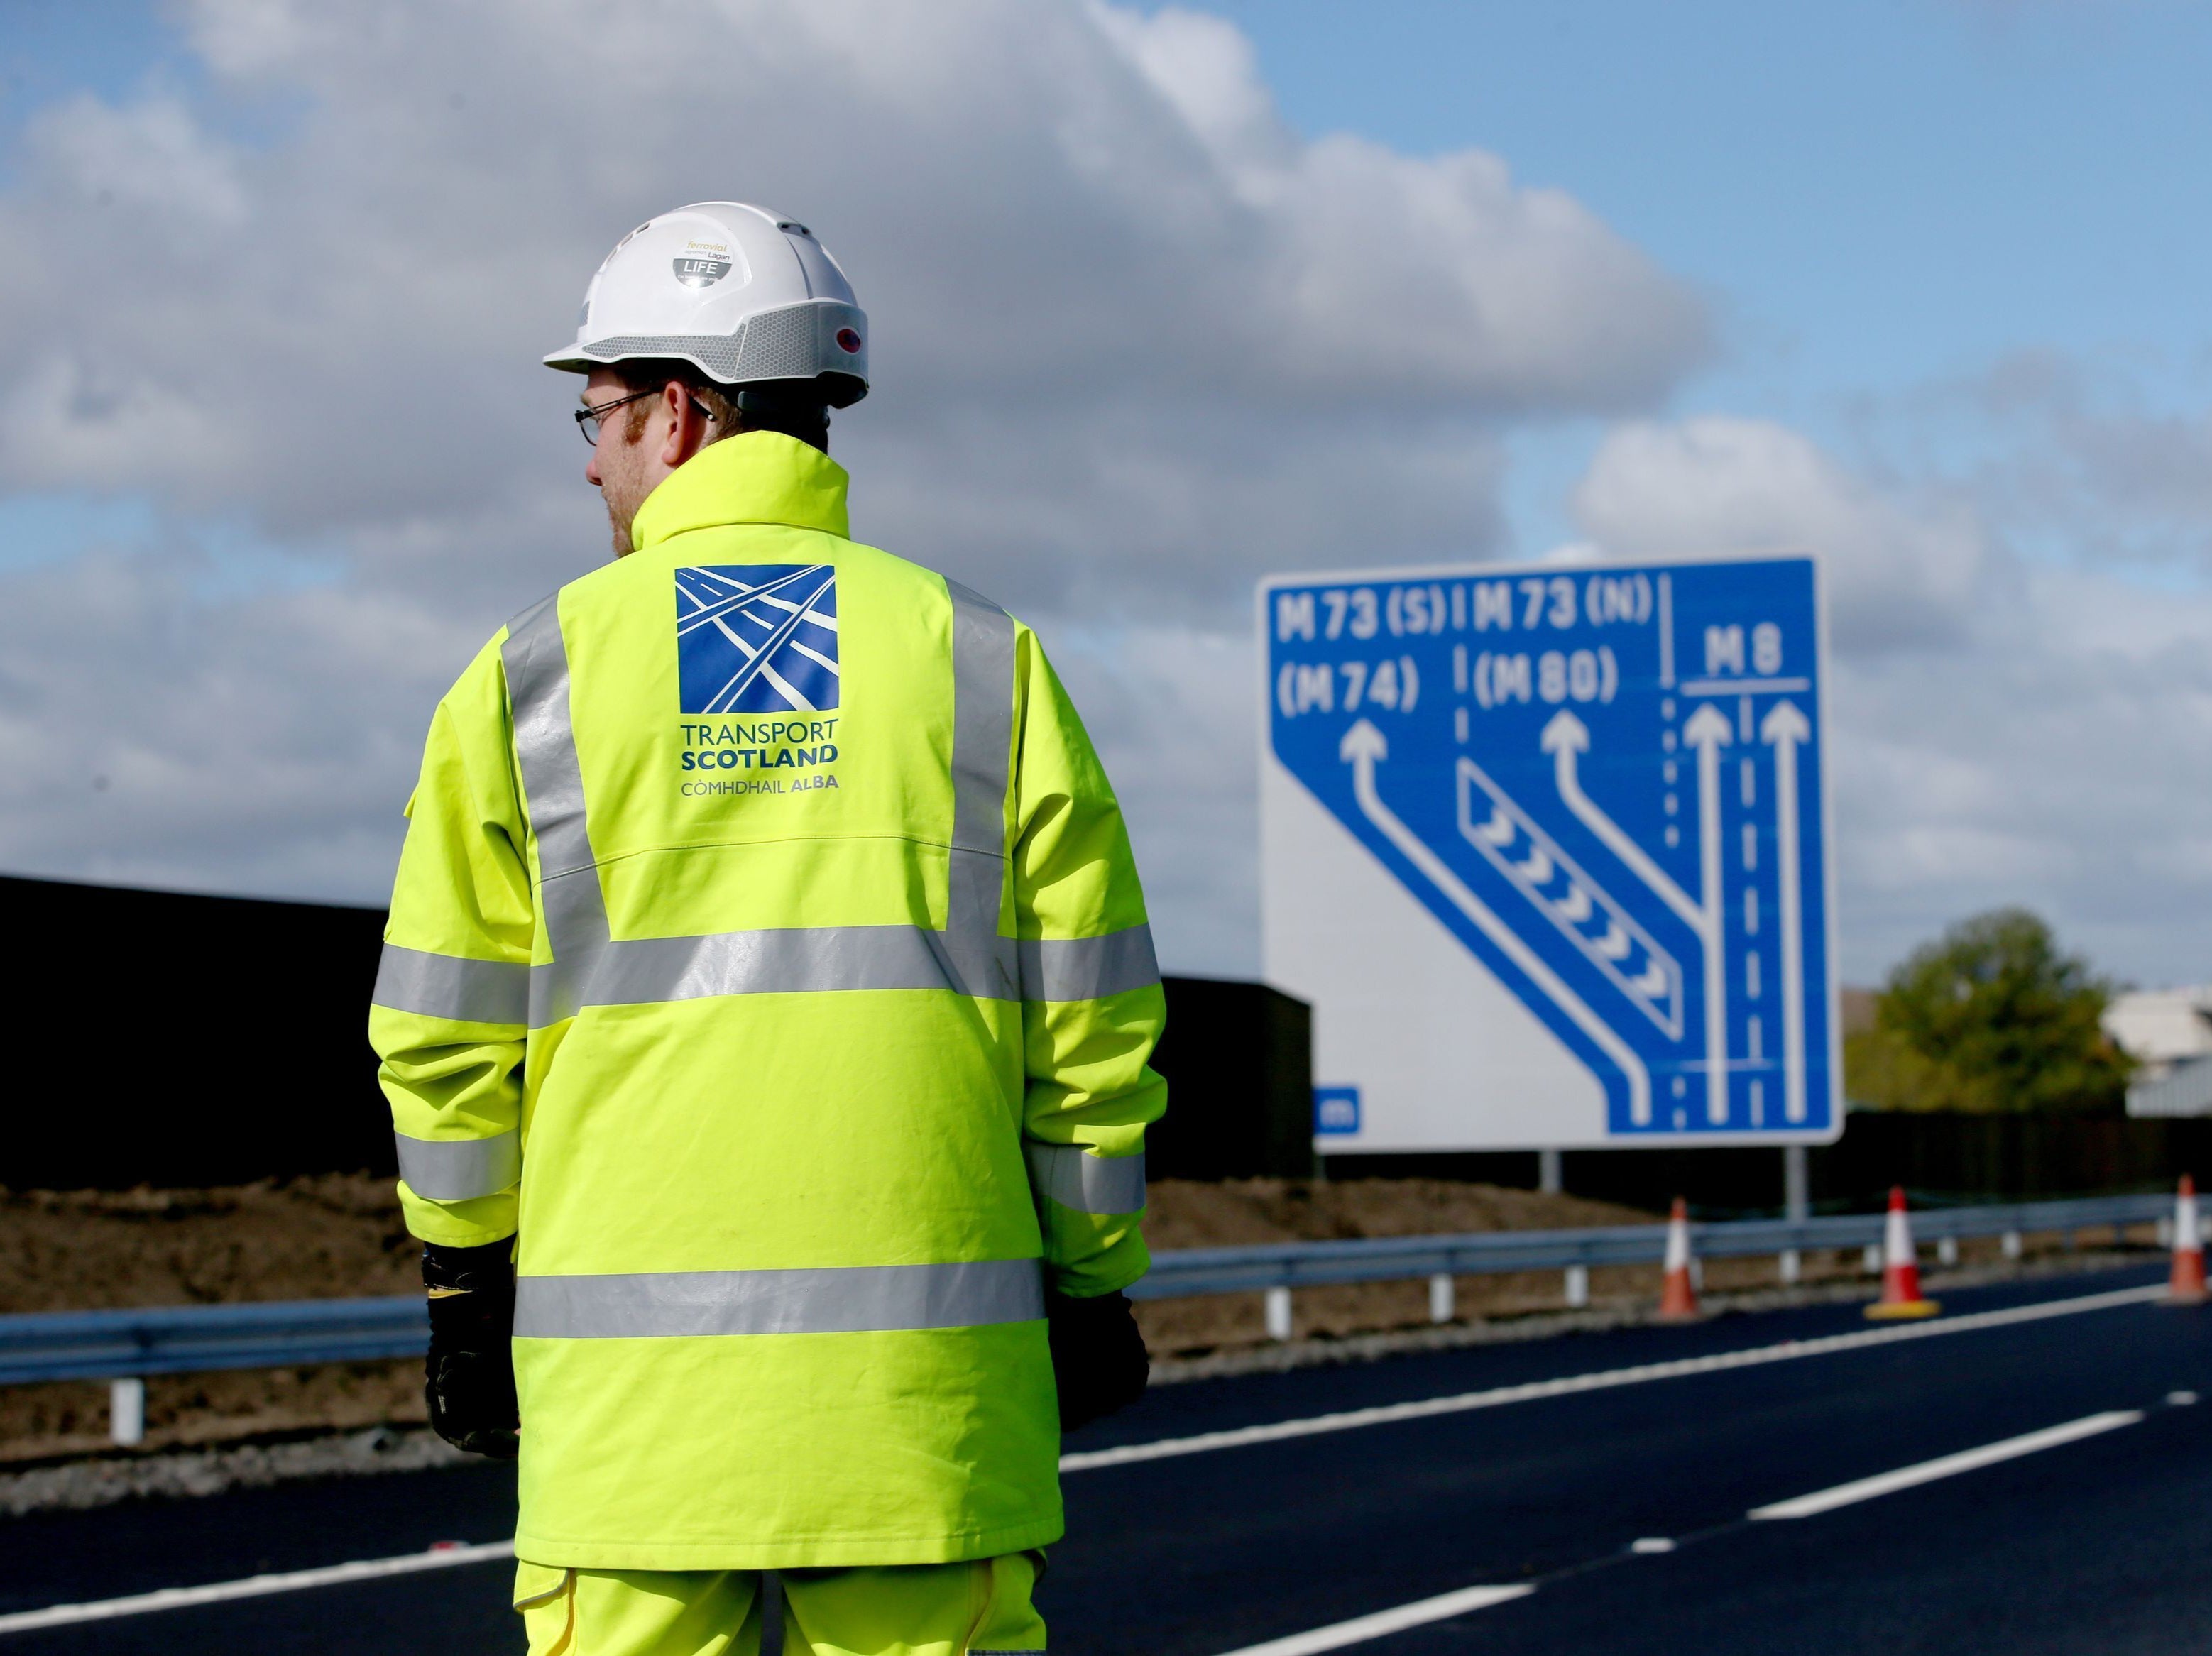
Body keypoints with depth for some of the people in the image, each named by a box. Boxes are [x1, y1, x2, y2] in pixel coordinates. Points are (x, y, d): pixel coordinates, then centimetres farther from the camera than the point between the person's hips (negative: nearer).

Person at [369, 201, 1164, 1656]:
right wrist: (1092, 1284, 13)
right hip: (925, 1361, 1)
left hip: (628, 1370, 0)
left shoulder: (535, 676, 2)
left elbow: (442, 1038, 4)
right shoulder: (977, 656, 4)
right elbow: (1090, 1022, 4)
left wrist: (468, 1286, 15)